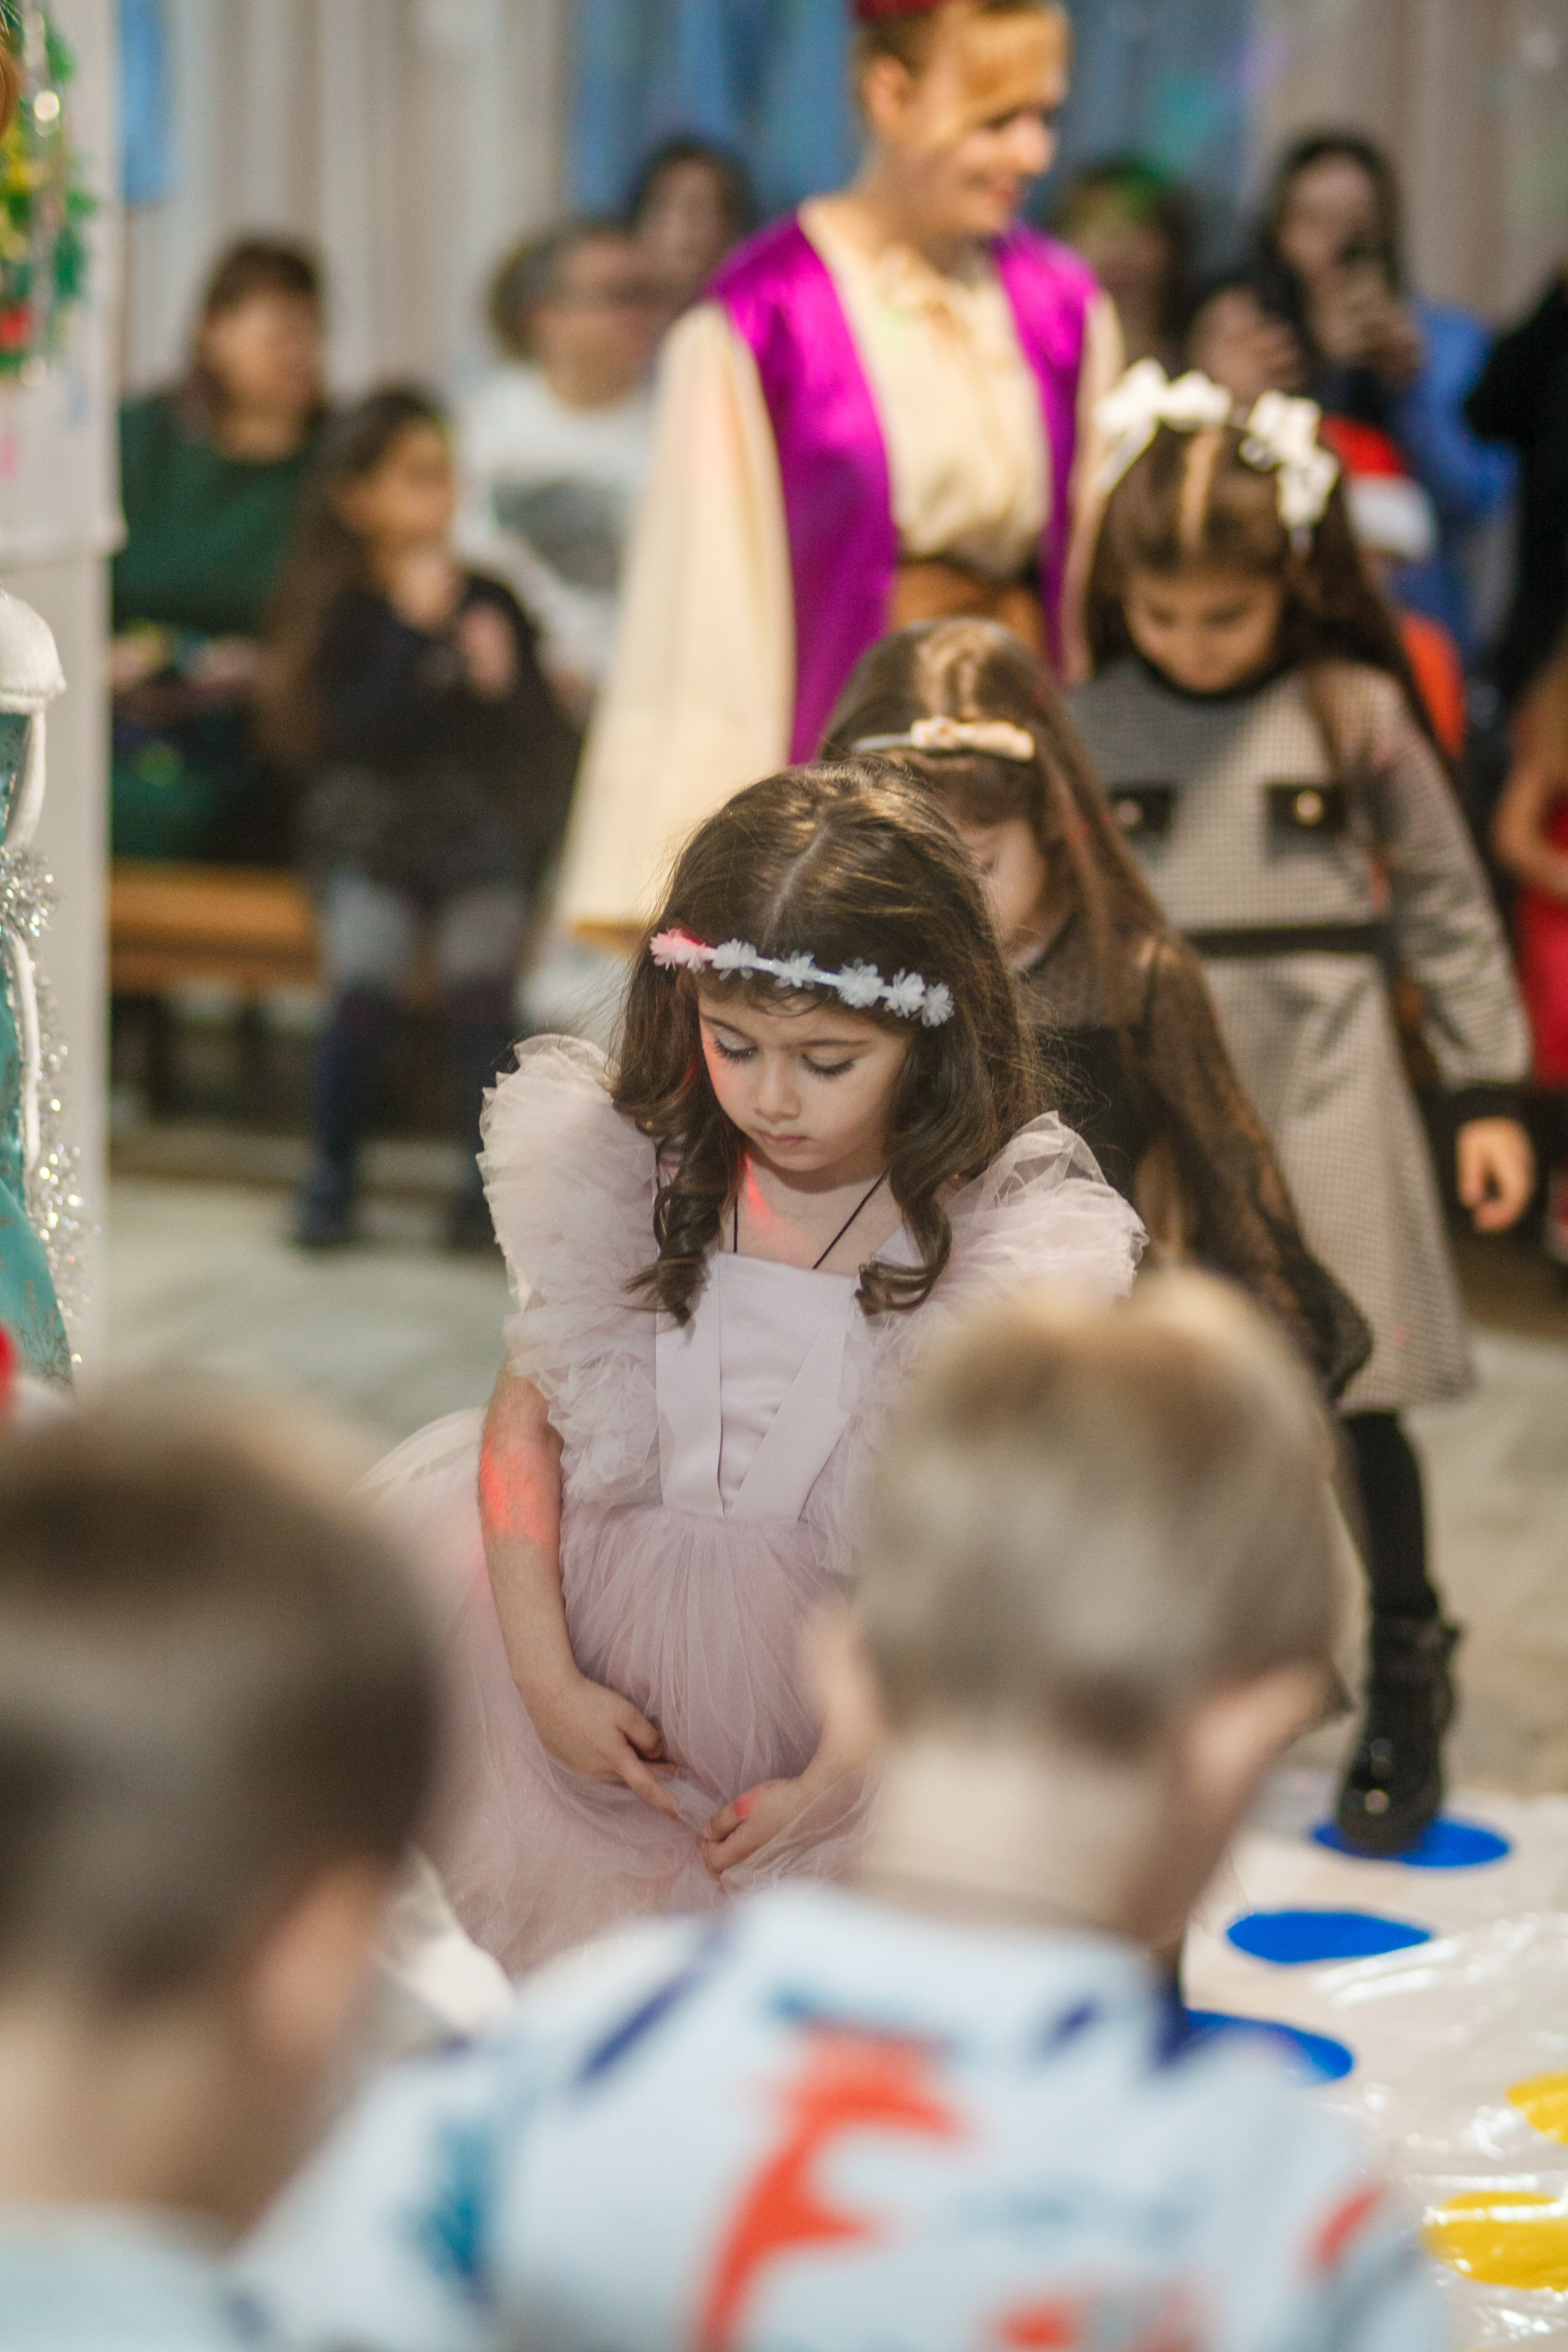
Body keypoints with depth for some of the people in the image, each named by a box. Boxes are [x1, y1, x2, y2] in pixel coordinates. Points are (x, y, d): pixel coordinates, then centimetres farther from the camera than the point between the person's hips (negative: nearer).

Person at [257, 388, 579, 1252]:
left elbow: (537, 736, 7)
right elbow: (364, 735, -12)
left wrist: (502, 682, -13)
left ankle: (485, 1180, -13)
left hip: (479, 826, 1)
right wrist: (416, 630, -17)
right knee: (366, 978, -25)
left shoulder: (489, 599, 6)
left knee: (479, 973, -25)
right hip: (369, 832, -1)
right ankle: (333, 1175, -7)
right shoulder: (339, 611, 1)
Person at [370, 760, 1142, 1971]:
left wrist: (832, 1785, -11)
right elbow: (526, 1417, 0)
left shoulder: (1003, 1239, -12)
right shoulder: (632, 1173, -5)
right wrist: (548, 1682, -7)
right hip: (616, 1719, 2)